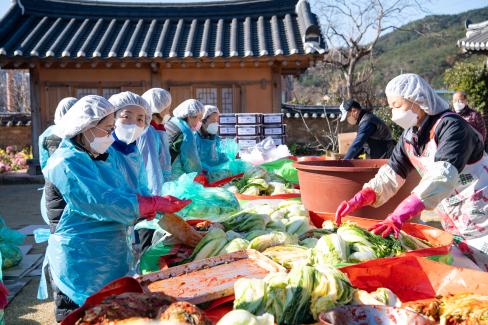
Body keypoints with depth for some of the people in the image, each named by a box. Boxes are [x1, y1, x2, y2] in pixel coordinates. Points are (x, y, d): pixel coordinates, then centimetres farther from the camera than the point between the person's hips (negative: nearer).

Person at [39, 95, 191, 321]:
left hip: (110, 258, 9)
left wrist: (160, 204, -9)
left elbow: (121, 195, 6)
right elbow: (105, 202, -26)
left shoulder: (102, 157, 9)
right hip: (80, 264, -9)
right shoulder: (67, 163, -19)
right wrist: (156, 204, -22)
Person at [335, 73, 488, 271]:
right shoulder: (409, 136, 3)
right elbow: (390, 175, 1)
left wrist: (399, 216, -44)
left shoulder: (451, 126, -20)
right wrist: (357, 200, -16)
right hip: (452, 224, 6)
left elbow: (443, 176, -34)